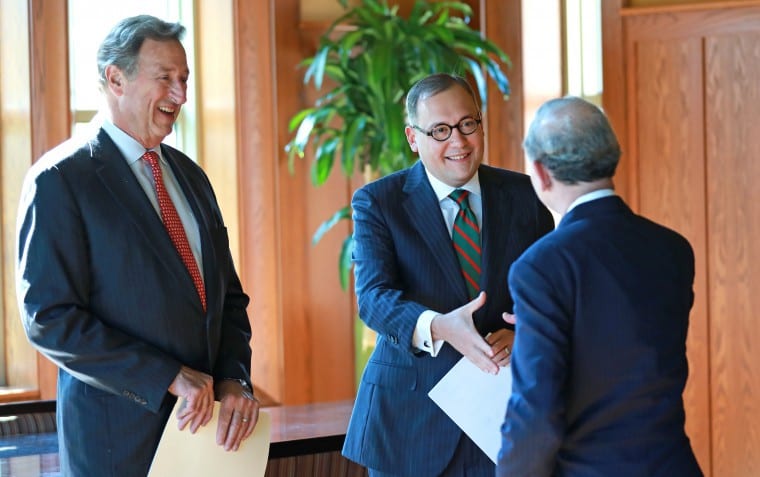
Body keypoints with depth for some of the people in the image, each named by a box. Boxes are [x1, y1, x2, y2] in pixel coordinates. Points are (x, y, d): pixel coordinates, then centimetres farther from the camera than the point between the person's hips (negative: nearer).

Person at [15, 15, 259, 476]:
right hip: (118, 433, -6)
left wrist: (234, 378, -5)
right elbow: (49, 319, -16)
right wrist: (169, 378, -19)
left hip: (206, 417, 6)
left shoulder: (189, 176, 12)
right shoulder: (59, 179, -9)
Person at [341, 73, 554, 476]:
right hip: (410, 420, -2)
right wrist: (438, 328, -35)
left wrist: (521, 333, -19)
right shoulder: (377, 202, -2)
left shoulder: (524, 195, 5)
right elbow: (373, 296, -15)